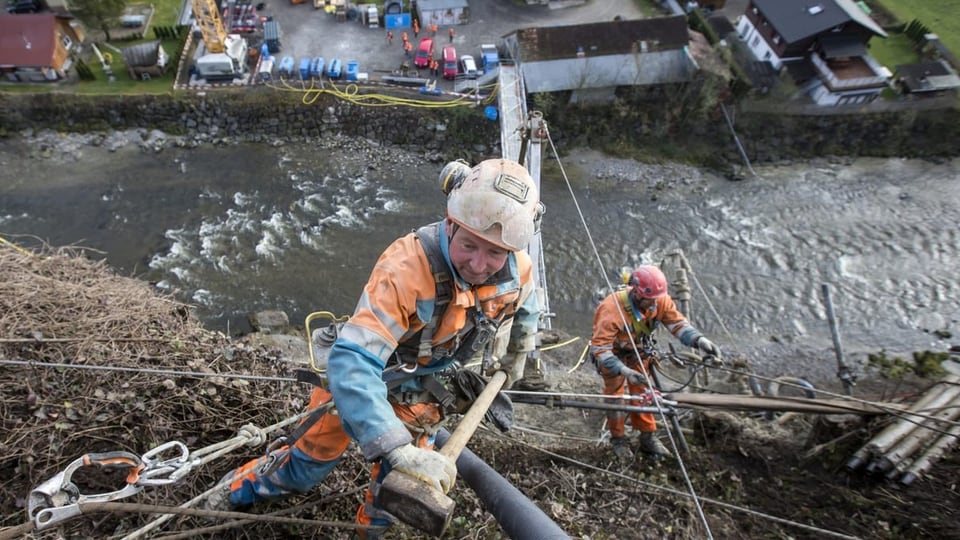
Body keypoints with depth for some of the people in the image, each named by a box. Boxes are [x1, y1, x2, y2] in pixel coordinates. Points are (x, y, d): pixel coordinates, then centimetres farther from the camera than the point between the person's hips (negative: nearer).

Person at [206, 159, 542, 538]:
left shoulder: (519, 269, -23)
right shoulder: (407, 267, -42)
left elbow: (524, 310, 3)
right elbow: (350, 362, -46)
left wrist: (514, 358, 19)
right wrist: (398, 449, -56)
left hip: (423, 387, 4)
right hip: (364, 372, -3)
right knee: (315, 455, 16)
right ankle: (238, 489, 48)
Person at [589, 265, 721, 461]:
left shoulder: (660, 300, -25)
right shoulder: (611, 309, -41)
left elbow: (677, 322, -21)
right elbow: (600, 348, -39)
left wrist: (699, 339, -40)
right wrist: (624, 370, -49)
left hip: (637, 350, 5)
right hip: (612, 353, -4)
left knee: (642, 392, 10)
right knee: (615, 395, 1)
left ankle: (648, 437, 26)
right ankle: (618, 440, 20)